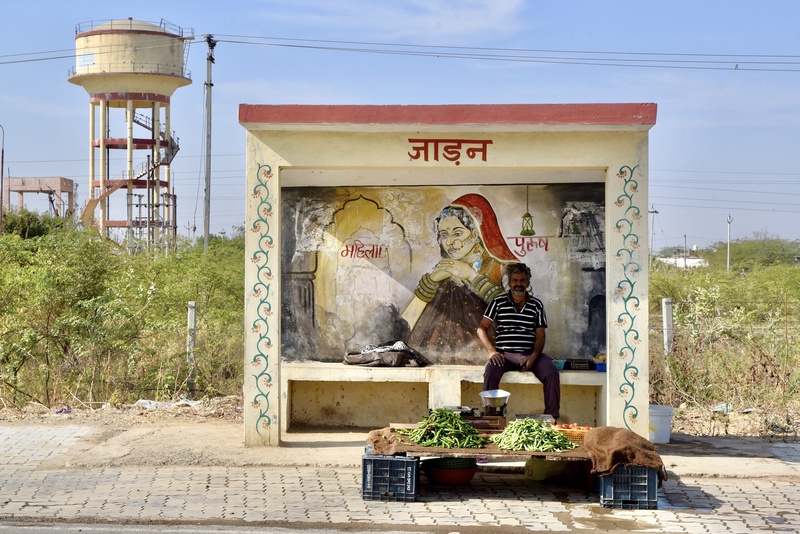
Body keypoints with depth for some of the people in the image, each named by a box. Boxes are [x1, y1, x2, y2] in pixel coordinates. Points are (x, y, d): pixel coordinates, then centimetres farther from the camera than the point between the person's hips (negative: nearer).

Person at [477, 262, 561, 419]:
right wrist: (491, 351, -10)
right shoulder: (498, 302, 10)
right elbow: (482, 328, 7)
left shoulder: (536, 305, 12)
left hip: (530, 354, 1)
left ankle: (552, 416, -18)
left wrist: (534, 356, -10)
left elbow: (540, 335, 10)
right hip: (504, 354, -1)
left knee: (551, 373, -26)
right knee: (491, 371, -33)